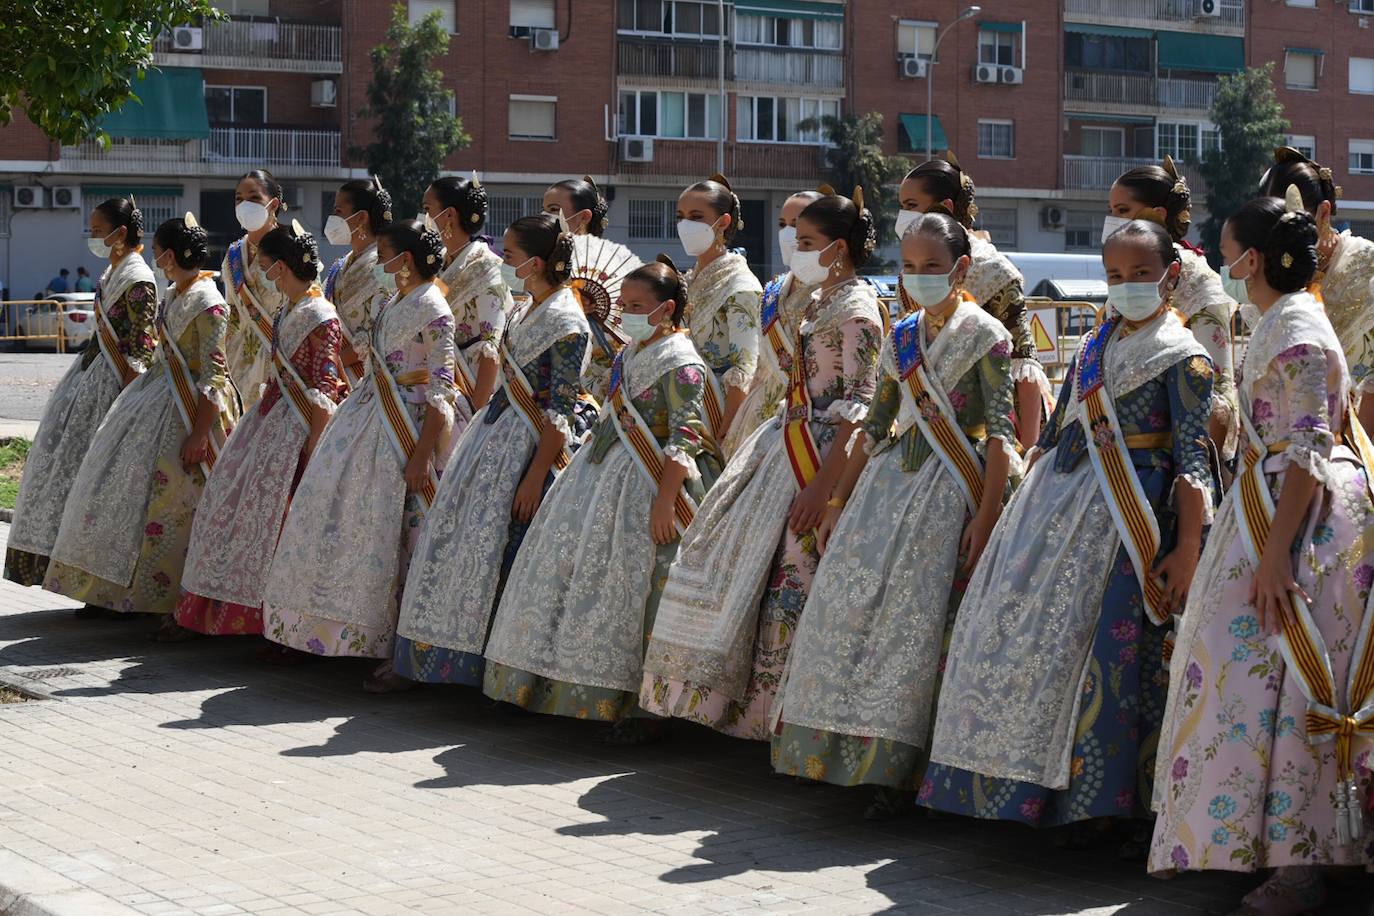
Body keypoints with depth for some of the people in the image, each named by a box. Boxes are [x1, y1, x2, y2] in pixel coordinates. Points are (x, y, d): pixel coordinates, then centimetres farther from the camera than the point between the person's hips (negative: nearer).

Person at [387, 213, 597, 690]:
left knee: (491, 549, -5)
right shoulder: (528, 312, 11)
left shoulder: (566, 324, -16)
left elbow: (560, 413, -18)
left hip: (527, 446, -9)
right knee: (450, 537, 8)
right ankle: (419, 657, 13)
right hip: (494, 435, 9)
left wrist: (535, 476, -22)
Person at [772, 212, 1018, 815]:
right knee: (848, 598, -5)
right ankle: (852, 751, 4)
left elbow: (999, 433, -9)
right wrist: (839, 503, 14)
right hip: (889, 479, 6)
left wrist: (984, 518, -17)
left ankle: (897, 770, -5)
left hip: (949, 488, -6)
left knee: (913, 619, -12)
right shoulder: (900, 339, 14)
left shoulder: (985, 335, -4)